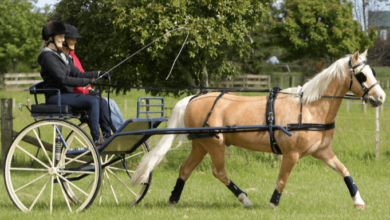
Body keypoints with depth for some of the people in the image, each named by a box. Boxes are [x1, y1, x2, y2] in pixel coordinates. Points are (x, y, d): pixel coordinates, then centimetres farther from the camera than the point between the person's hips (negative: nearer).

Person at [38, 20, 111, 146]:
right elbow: (63, 79, -20)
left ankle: (107, 135, -3)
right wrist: (88, 81, -23)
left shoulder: (61, 55, 19)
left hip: (66, 94, 9)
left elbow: (77, 73, 15)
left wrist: (97, 74, 0)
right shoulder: (47, 56, -12)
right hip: (55, 96, -9)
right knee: (93, 102, -26)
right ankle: (96, 139, -24)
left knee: (102, 102, -4)